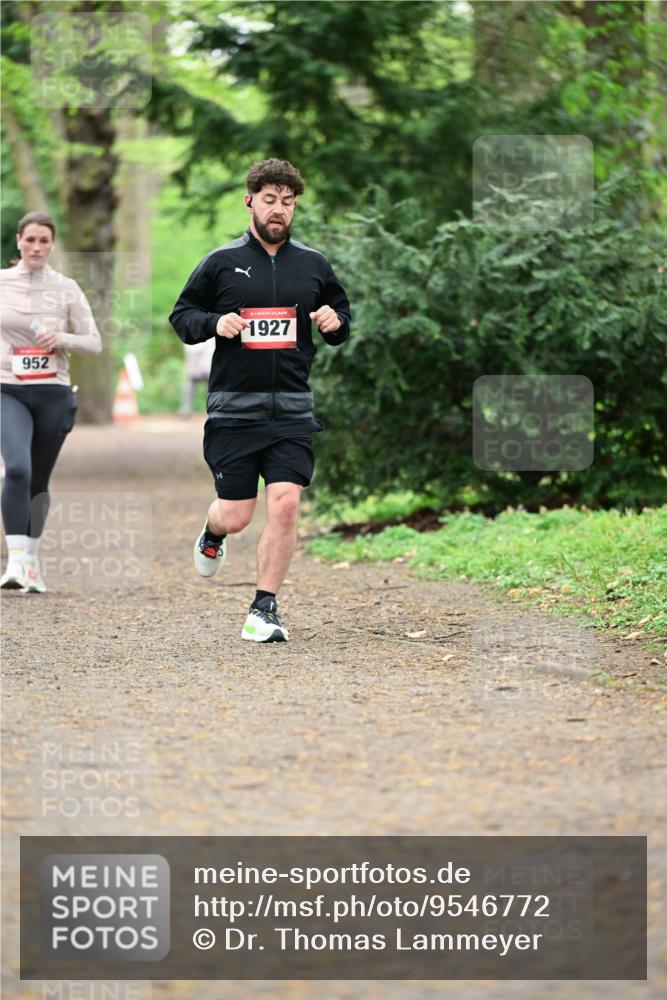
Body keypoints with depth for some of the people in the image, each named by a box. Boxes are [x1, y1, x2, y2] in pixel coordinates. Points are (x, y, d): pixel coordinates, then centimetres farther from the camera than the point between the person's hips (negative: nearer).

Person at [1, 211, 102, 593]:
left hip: (53, 394, 1)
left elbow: (94, 342, 2)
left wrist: (63, 339, -15)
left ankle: (33, 563, 23)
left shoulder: (67, 289, 2)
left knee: (39, 481, 8)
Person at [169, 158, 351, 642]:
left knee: (285, 503, -12)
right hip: (234, 407, -1)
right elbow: (181, 315, 8)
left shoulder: (314, 265, 9)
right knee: (236, 517, 0)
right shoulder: (222, 261, 2)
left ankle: (265, 610, -1)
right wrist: (214, 323, -12)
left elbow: (342, 315, 21)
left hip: (293, 409, 2)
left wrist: (335, 323, -2)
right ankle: (213, 532, 39)